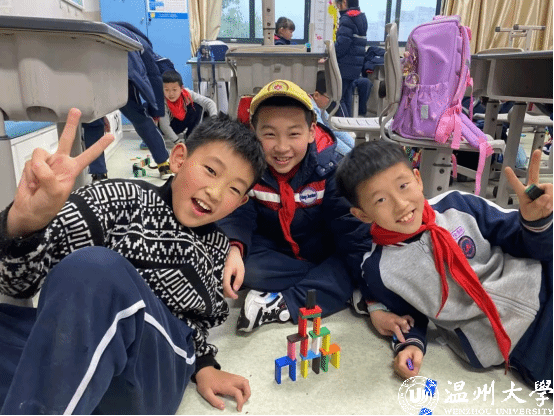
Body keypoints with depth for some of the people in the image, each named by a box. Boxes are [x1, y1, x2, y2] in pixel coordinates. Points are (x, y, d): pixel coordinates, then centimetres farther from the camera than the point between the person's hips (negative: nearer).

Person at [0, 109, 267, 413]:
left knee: (94, 269, -30)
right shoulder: (125, 199, 3)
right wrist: (25, 225, -27)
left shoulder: (217, 249, 15)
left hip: (155, 373, 2)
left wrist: (204, 365, 9)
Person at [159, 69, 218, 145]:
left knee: (197, 107, -19)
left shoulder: (187, 94, -25)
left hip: (182, 121, 3)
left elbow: (209, 102, -25)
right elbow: (164, 126, -34)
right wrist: (177, 142, -40)